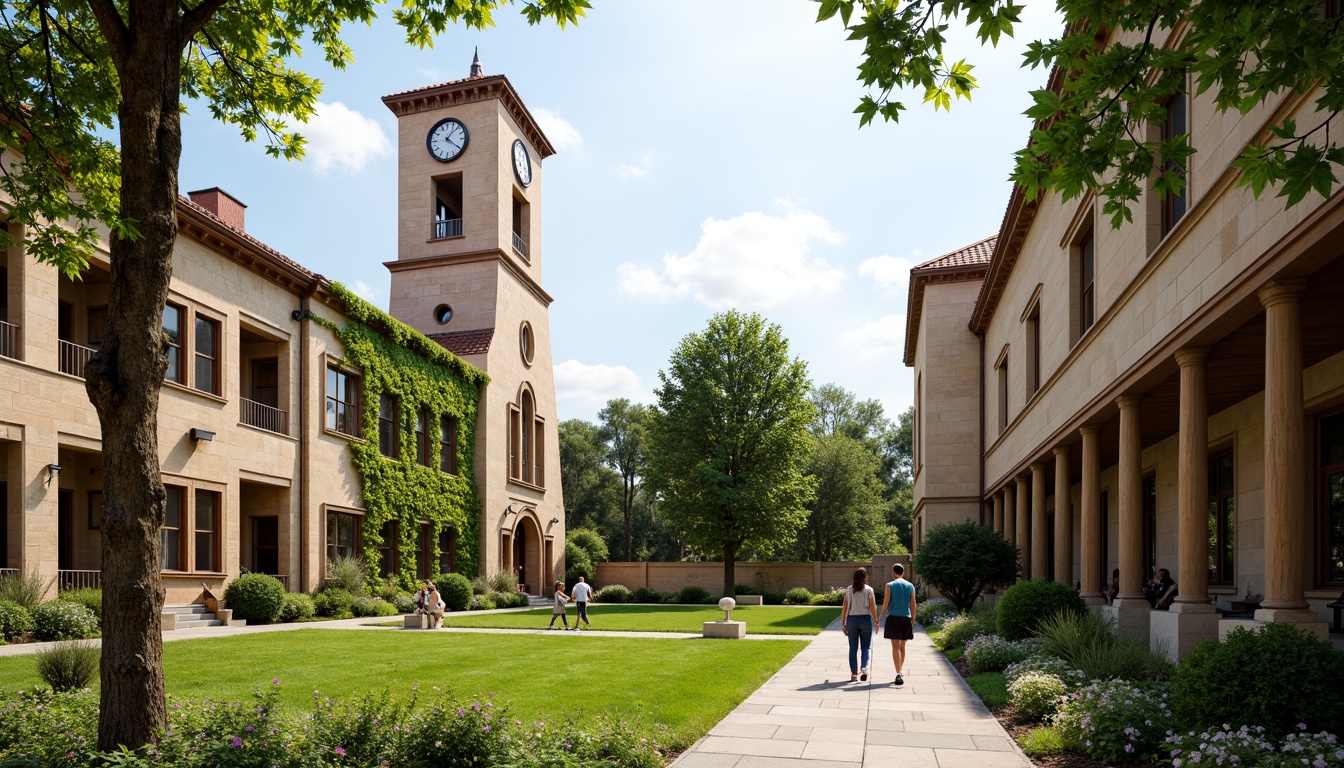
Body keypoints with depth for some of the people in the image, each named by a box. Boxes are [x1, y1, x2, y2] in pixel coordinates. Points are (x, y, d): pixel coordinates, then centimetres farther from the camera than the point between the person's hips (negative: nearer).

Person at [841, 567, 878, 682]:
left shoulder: (849, 589, 4)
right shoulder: (869, 590, 0)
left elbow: (844, 607, 3)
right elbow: (873, 608, -4)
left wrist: (843, 623, 7)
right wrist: (876, 621, 5)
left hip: (852, 619, 1)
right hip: (865, 619, -1)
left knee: (853, 648, 9)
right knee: (866, 647, 10)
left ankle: (854, 674, 7)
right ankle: (864, 669, -11)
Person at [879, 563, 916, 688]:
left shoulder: (889, 585, -3)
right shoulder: (910, 586, 6)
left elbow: (885, 603, -5)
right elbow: (913, 605, 6)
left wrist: (882, 614, 13)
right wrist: (913, 620, 14)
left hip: (893, 618, -3)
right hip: (906, 618, 3)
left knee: (895, 647, -4)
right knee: (902, 647, 16)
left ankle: (898, 675, -15)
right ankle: (900, 672, 26)